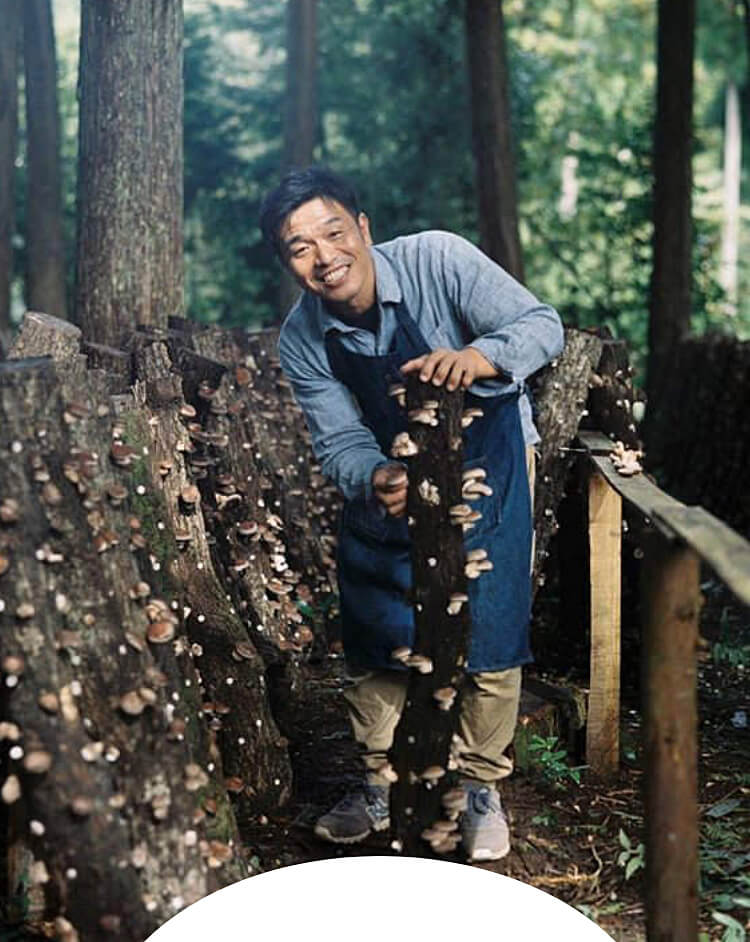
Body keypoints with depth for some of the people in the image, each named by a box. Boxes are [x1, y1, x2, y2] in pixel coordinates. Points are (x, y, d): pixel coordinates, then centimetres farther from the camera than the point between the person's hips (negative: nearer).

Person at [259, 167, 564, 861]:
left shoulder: (438, 260, -25)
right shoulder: (302, 341, -16)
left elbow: (543, 324, -27)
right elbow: (340, 442, -16)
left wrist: (478, 357, -49)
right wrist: (377, 480, -39)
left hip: (485, 459, -3)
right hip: (385, 476, 3)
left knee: (488, 633, -4)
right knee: (374, 634, 7)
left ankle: (481, 789, 16)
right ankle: (380, 786, 27)